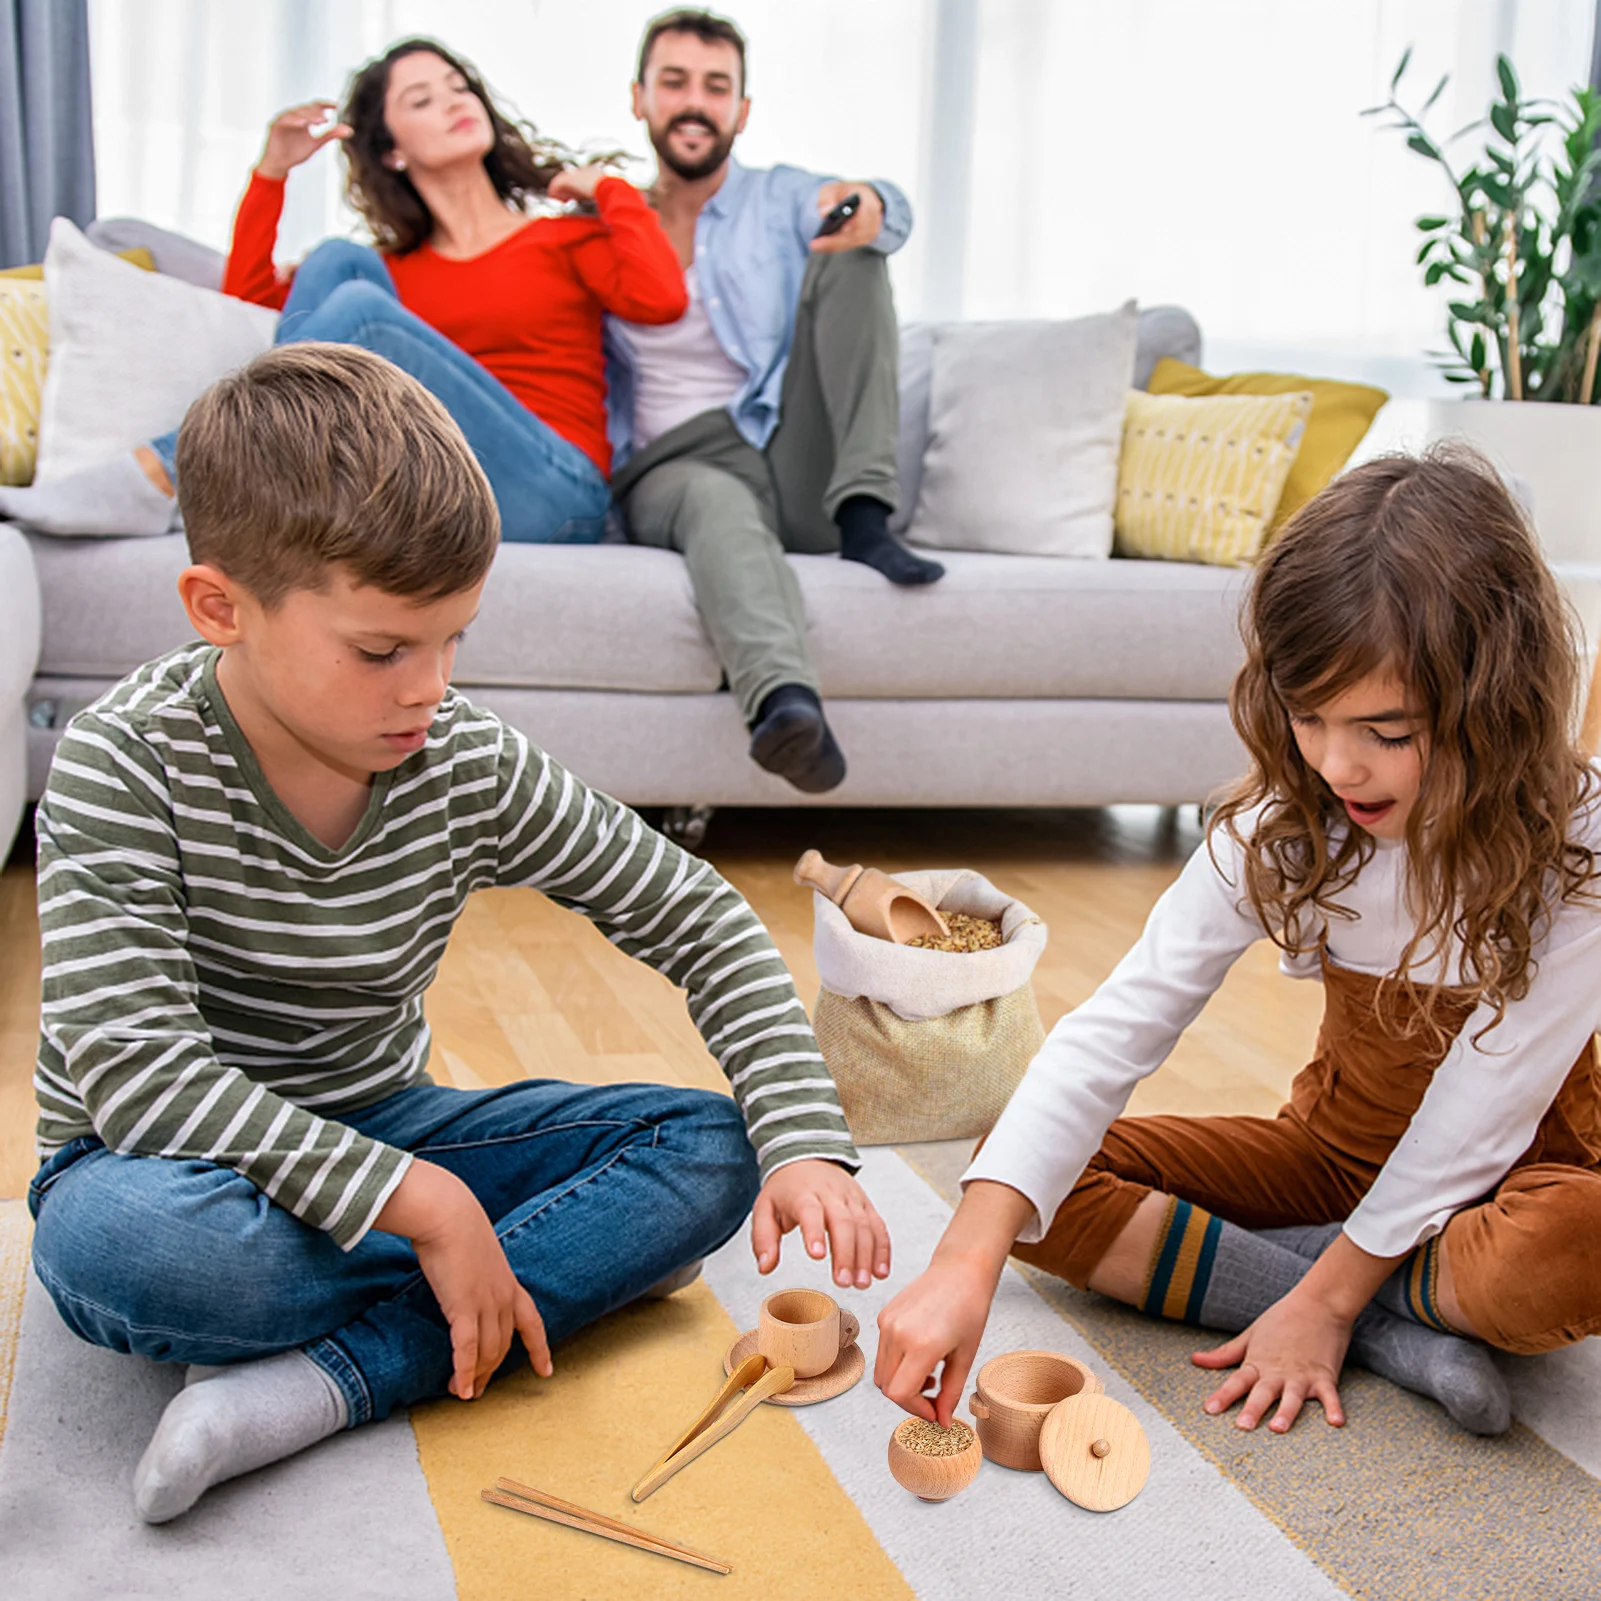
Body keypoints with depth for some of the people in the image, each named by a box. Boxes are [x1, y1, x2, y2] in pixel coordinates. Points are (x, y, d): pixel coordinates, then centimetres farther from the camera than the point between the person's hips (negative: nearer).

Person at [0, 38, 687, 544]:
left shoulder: (565, 238, 16)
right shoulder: (393, 270, 25)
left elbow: (660, 298, -5)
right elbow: (247, 302, 22)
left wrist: (609, 189, 8)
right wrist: (271, 173, 19)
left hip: (551, 495, -3)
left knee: (358, 308, -22)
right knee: (337, 259, -8)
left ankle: (153, 479, -24)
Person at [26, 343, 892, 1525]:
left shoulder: (469, 765, -10)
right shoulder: (125, 765, -20)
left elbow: (702, 923, -4)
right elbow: (135, 1069, -29)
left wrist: (802, 1141, -18)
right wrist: (419, 1206, -33)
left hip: (381, 1137, 4)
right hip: (193, 1165, -4)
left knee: (713, 1150, -13)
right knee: (114, 1238, -40)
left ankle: (331, 1380, -26)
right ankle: (574, 1264, -21)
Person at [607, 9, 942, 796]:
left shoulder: (785, 199, 15)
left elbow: (888, 214, -8)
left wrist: (870, 206, -36)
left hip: (799, 461, 2)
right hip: (674, 465, -1)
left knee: (848, 250, -14)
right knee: (718, 502, -39)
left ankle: (863, 514, -27)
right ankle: (783, 700, -67)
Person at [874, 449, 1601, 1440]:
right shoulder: (1284, 827, -15)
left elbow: (1486, 1107, -21)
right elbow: (1121, 1024, -25)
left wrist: (1330, 1290, -22)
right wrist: (970, 1257, -36)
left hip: (1502, 1175, -3)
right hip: (1336, 1150, 4)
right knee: (1042, 1175, -15)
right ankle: (1392, 1336, -19)